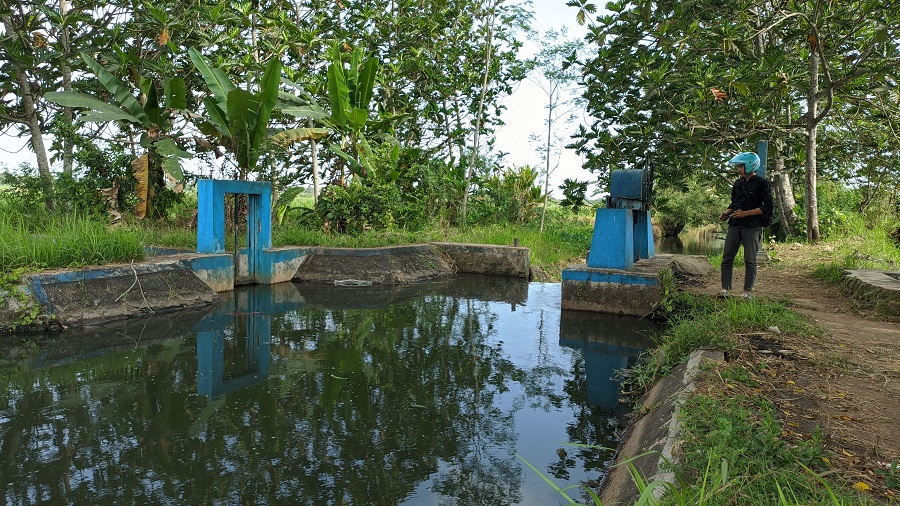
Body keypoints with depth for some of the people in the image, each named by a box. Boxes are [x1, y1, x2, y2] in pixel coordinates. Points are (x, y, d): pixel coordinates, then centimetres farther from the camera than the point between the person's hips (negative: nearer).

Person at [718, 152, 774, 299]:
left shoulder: (762, 184, -4)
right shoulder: (738, 183, 15)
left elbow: (769, 207, -10)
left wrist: (746, 213, -15)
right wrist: (726, 213, 5)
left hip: (752, 227, -6)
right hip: (734, 226, 6)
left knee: (750, 261, -1)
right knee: (727, 258, 0)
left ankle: (747, 292, 3)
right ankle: (725, 289, 1)